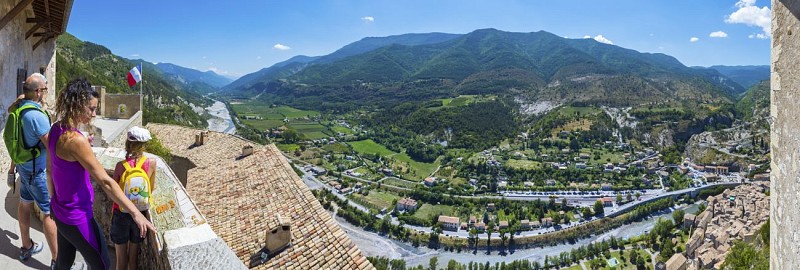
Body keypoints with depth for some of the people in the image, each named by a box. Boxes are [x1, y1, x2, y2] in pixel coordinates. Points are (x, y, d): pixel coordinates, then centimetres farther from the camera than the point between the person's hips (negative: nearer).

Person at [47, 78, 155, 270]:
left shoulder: (56, 130, -1)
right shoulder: (75, 140, -27)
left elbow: (50, 169, 11)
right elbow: (105, 182, -29)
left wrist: (55, 200, 23)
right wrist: (136, 213, -27)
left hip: (60, 211, 9)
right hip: (77, 217, -9)